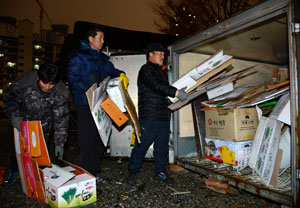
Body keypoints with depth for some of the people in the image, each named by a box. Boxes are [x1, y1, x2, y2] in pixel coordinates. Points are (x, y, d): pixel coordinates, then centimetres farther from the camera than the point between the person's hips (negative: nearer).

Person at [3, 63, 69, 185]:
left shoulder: (60, 94, -30)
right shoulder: (24, 83, -32)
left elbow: (61, 118, -24)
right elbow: (10, 99, -11)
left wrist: (59, 142, -26)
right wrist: (14, 116, -26)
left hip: (43, 125, -1)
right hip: (22, 121, 1)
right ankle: (14, 171, 37)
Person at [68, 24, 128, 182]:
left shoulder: (102, 58, 19)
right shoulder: (79, 56, -3)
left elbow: (111, 71, 23)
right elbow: (74, 78, -12)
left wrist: (121, 75, 0)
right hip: (86, 105, -7)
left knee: (100, 139, 12)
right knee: (87, 140, -5)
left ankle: (95, 172, 25)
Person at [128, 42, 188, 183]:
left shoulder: (162, 71, 23)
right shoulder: (146, 69, -6)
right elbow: (156, 86, -23)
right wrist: (176, 92, -28)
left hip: (164, 115, 9)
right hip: (149, 116, -8)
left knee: (162, 145, 12)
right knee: (142, 144, 1)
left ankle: (160, 172, 24)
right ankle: (132, 170, 18)